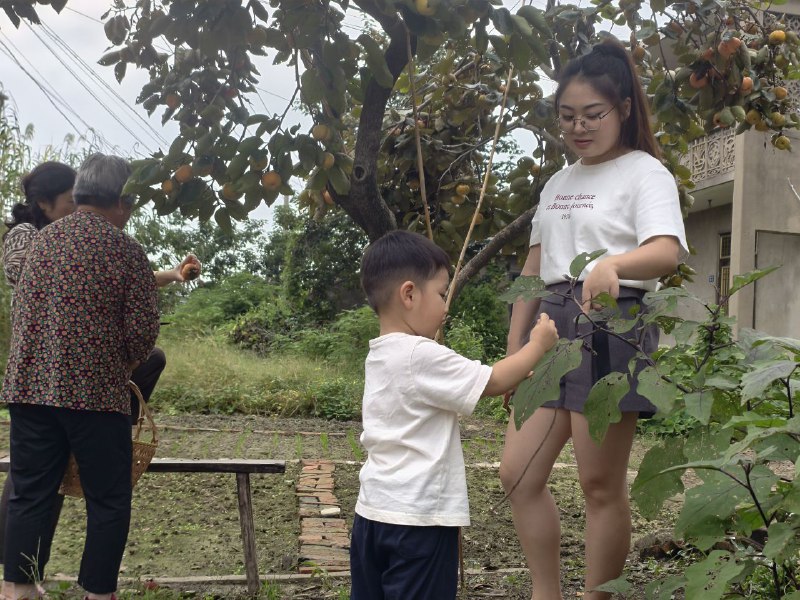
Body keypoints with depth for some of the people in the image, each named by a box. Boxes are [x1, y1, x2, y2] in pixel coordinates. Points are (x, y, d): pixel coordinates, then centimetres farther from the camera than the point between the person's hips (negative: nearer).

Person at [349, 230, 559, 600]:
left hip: (373, 510, 9)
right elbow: (494, 382, -12)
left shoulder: (379, 356, 10)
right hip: (418, 517, -8)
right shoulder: (422, 355, -18)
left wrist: (514, 377, 14)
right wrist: (538, 344, 2)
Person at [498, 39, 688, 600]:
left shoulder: (645, 173, -3)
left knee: (601, 485, -1)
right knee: (519, 475, 4)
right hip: (553, 327, 7)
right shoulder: (558, 183, 17)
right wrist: (514, 346, 16)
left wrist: (612, 264, -43)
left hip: (612, 329, -7)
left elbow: (667, 252, -22)